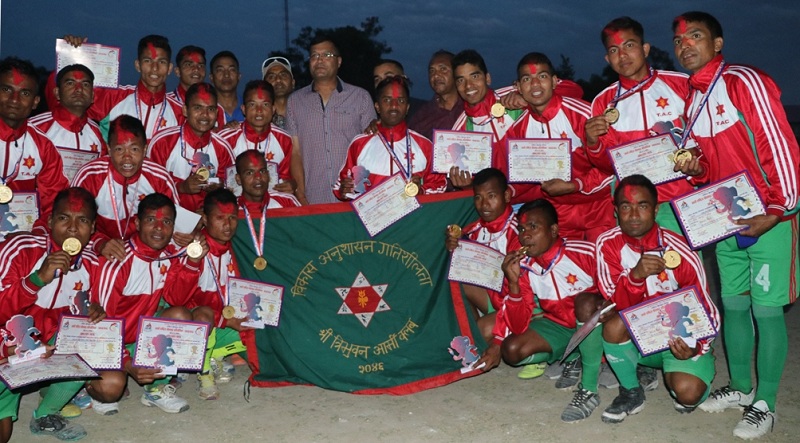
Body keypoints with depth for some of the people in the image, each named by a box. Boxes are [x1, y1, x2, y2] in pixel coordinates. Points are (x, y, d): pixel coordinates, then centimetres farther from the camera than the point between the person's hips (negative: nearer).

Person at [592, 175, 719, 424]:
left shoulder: (680, 253, -19)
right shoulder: (608, 244, -14)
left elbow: (708, 313, -10)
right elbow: (617, 305, -20)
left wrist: (695, 348, -28)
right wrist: (635, 275, -39)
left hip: (680, 338, -1)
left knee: (687, 392, -26)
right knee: (614, 325, -31)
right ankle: (631, 392, -5)